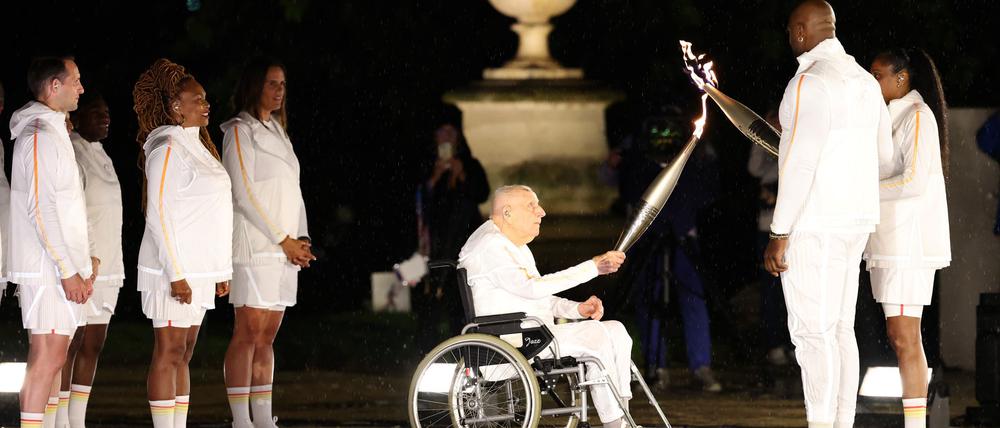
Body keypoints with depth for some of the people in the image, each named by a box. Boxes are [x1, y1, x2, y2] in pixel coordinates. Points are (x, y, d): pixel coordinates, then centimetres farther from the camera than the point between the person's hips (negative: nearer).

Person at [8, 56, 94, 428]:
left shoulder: (54, 131, 18)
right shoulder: (40, 133, -14)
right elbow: (40, 207, -20)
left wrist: (83, 261, 19)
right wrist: (68, 270, -19)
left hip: (60, 266, 10)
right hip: (48, 268, -10)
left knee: (54, 355, 10)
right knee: (48, 355, -11)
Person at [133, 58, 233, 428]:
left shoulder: (197, 146, 15)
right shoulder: (167, 147, -12)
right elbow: (158, 213, -16)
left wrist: (222, 270, 15)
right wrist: (176, 274, -20)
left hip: (199, 269, 9)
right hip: (174, 271, -9)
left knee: (183, 355, 10)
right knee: (169, 353, -7)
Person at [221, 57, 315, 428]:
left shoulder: (277, 133, 20)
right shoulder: (241, 131, -3)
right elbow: (243, 195, -10)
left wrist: (302, 238, 5)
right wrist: (283, 240, -11)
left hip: (285, 250, 7)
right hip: (256, 246, -7)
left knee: (267, 337, 6)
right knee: (249, 334, -9)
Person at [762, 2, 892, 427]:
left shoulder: (809, 83, -15)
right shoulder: (865, 81, 13)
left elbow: (800, 162, -20)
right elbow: (883, 150, 23)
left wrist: (779, 235, -17)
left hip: (814, 225, -9)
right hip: (856, 219, 9)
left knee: (812, 331, -8)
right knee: (840, 330, 11)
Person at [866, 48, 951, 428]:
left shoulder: (917, 115, -11)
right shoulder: (893, 116, 18)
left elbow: (913, 182, -20)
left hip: (910, 241, -10)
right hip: (891, 241, 10)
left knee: (904, 337, -11)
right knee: (900, 336, 8)